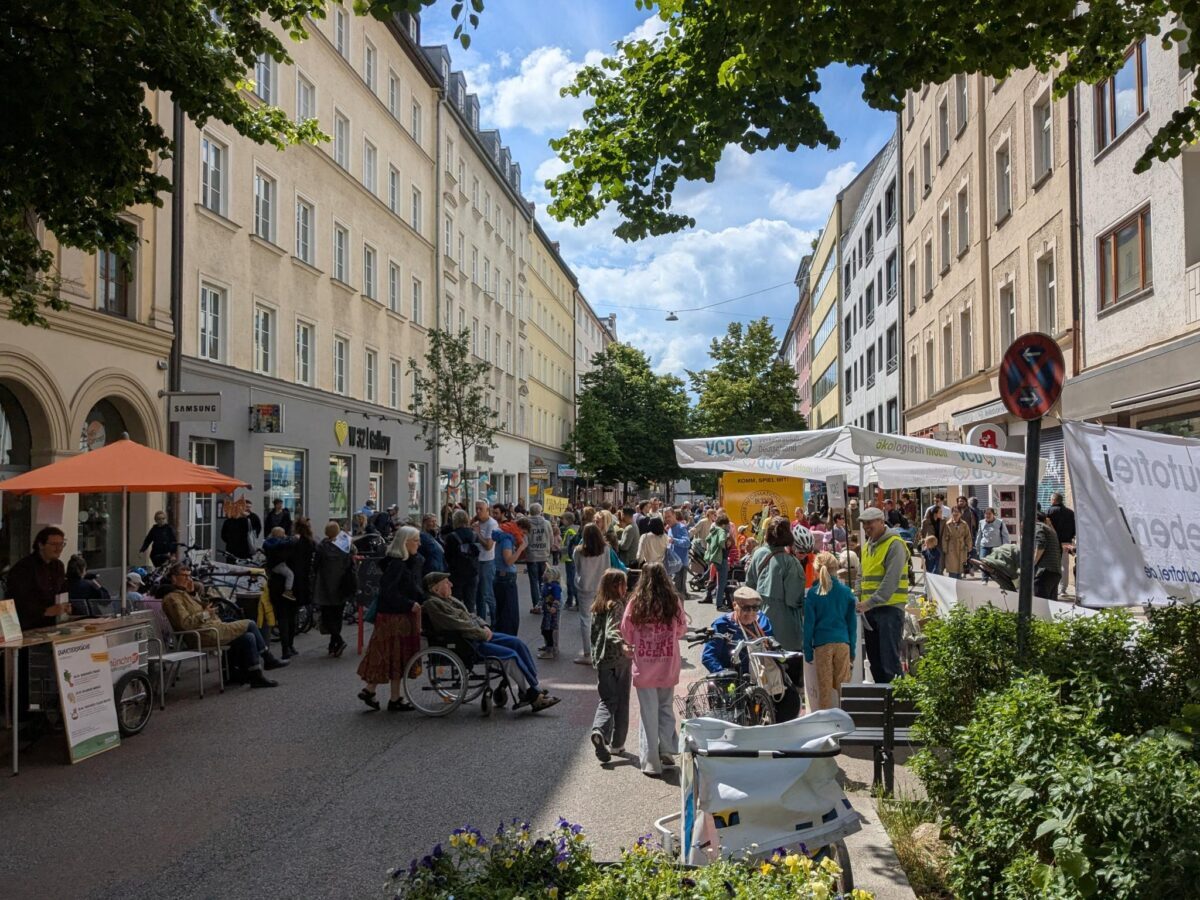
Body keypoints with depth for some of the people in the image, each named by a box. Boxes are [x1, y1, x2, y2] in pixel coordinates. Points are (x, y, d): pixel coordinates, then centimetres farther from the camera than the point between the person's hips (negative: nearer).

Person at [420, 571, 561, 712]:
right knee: (511, 655, -19)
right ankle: (534, 696, -13)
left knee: (517, 643, -4)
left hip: (479, 635, 10)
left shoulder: (449, 599, 19)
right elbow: (458, 625, -20)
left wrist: (484, 626, 3)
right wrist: (483, 634, -14)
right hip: (466, 644, -10)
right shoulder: (432, 604, -13)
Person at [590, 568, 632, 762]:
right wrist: (623, 646, -44)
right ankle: (616, 744, 15)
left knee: (607, 700, 9)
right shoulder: (617, 606, -14)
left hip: (601, 660, 5)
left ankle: (599, 730, -18)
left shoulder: (597, 607, 7)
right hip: (620, 660, -5)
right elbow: (612, 632, -28)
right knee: (621, 702, 9)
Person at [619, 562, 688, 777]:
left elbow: (626, 635, -2)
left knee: (649, 714, 7)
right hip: (669, 667, 1)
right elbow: (682, 630, 4)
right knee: (666, 708, 20)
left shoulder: (636, 604, -11)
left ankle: (651, 762, 11)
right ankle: (666, 751, 24)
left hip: (644, 669, -1)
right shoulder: (674, 602, -8)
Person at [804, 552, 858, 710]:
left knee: (824, 685, 4)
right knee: (843, 685, 7)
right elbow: (852, 622, 7)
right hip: (843, 643, 2)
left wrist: (808, 651, 4)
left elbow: (809, 624, -1)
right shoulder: (846, 592, 3)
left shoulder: (813, 593, -2)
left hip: (822, 644, -1)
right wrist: (852, 650, 14)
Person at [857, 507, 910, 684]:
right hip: (870, 609, 8)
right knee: (874, 658, 12)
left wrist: (870, 602, -22)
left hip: (890, 608, -8)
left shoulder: (894, 544, -10)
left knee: (890, 658, -10)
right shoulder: (868, 546, 17)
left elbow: (891, 581, -18)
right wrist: (861, 600, 7)